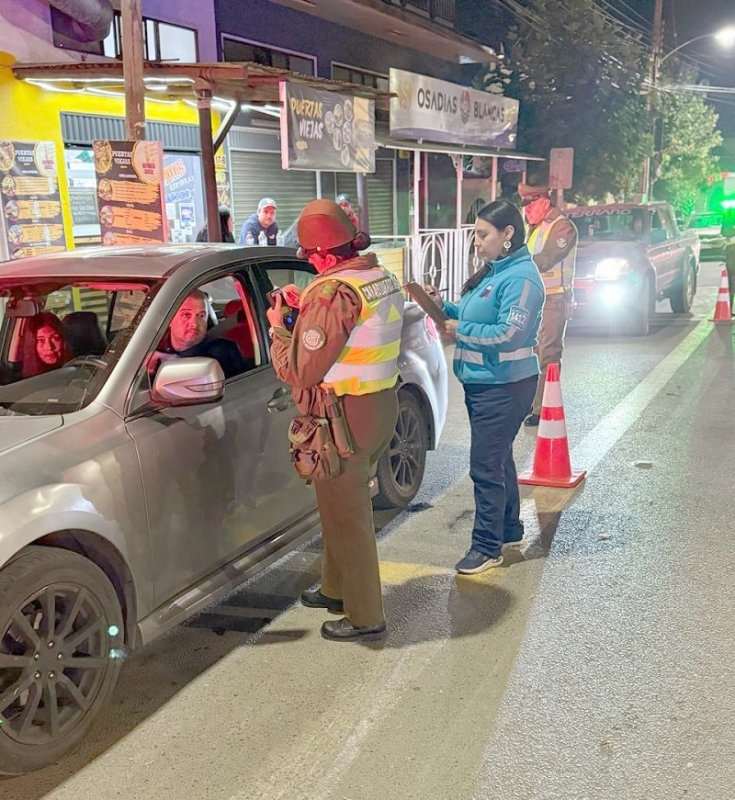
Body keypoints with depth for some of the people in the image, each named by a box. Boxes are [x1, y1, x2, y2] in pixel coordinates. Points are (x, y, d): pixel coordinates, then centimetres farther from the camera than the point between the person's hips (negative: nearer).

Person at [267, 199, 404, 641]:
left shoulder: (333, 293, -23)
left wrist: (278, 327, -4)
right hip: (383, 405, 9)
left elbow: (298, 372, -21)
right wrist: (306, 311, 10)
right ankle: (337, 588, 42)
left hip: (346, 420, -9)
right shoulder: (384, 279, 5)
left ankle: (366, 615, 20)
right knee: (345, 507, 24)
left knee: (346, 517, 6)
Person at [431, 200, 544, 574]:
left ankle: (487, 547, 8)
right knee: (498, 460, 19)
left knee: (486, 466, -4)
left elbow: (509, 334, -25)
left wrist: (460, 330, -17)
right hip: (481, 383, 10)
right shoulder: (492, 272, 13)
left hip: (503, 387, -10)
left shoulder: (521, 277, -17)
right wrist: (443, 307, 4)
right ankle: (509, 531, 33)